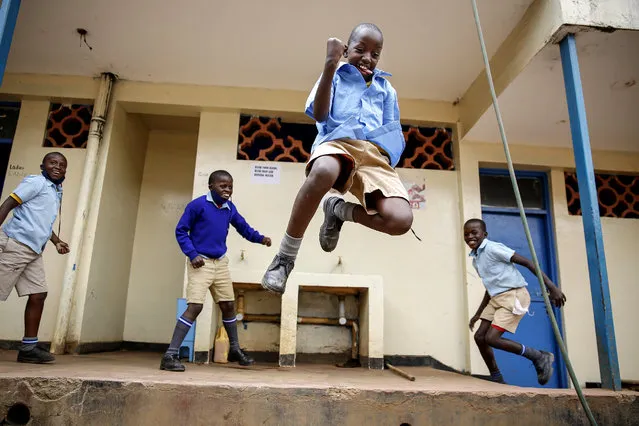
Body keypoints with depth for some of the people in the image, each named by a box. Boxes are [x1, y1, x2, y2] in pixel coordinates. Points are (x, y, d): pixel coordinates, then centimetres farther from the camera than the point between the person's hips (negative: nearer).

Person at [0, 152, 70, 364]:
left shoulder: (56, 192, 20)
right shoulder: (36, 182, -4)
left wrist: (57, 241, 23)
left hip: (34, 252, 8)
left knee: (38, 294, 4)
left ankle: (28, 347, 9)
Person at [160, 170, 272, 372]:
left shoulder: (230, 208, 5)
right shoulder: (198, 205, -12)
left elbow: (243, 227, 13)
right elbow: (181, 231, -8)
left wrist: (260, 238, -4)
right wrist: (192, 254, -18)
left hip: (221, 262, 6)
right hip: (201, 262, -6)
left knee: (228, 305, 13)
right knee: (194, 306, -15)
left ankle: (235, 349, 29)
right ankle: (170, 355, -8)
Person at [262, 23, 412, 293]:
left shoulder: (386, 89, 29)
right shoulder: (335, 76, 20)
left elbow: (394, 134, 23)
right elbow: (319, 115, 0)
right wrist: (330, 64, -5)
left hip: (375, 154, 3)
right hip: (337, 143, -3)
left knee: (401, 220, -26)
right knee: (323, 172, -44)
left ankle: (338, 210, 4)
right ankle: (285, 257, -23)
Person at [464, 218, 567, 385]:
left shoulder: (493, 248, -12)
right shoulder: (475, 259, 14)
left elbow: (526, 262, -15)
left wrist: (551, 286, -22)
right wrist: (477, 314, 25)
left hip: (514, 295, -9)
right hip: (496, 298, 9)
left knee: (491, 338, -15)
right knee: (480, 336, 3)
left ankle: (540, 357, 2)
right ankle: (497, 380, 16)